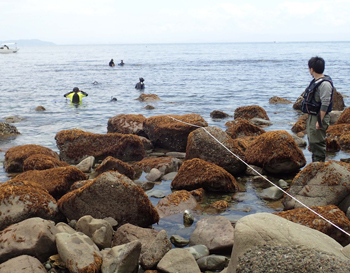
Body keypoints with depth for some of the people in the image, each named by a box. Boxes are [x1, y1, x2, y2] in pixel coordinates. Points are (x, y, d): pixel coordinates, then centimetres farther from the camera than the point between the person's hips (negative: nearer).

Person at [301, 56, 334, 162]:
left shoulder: (325, 84, -20)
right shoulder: (315, 81, 12)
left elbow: (325, 104, -23)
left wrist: (320, 121, -24)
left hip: (319, 117, -10)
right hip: (312, 117, 10)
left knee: (318, 143, -5)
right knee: (312, 141, 18)